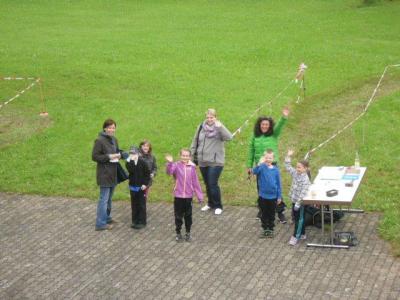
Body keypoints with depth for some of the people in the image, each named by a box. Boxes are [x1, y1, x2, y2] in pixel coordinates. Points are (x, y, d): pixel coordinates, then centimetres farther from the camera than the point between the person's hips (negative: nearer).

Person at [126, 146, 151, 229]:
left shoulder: (142, 162, -8)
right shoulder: (129, 162, -2)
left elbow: (147, 173, -4)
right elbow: (131, 171, -21)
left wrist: (145, 184, -10)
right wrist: (131, 161, -24)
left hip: (141, 187, -3)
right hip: (133, 187, 3)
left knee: (141, 205, 2)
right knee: (134, 205, 10)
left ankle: (142, 222, 8)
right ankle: (135, 221, 20)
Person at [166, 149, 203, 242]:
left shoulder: (192, 167, -1)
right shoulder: (177, 165, -8)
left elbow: (195, 182, 3)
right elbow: (169, 172, -28)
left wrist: (199, 196, 3)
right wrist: (170, 163, -47)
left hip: (189, 196, 2)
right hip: (178, 196, -2)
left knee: (188, 216, 12)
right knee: (178, 216, 9)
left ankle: (188, 233, 26)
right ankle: (178, 233, 22)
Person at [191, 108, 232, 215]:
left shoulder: (219, 128, -8)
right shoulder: (201, 127, 5)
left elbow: (229, 137, -26)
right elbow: (195, 141, 14)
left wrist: (220, 127, -35)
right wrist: (192, 154, 13)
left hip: (215, 162, -5)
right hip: (203, 161, 5)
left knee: (213, 184, -7)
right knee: (207, 184, 15)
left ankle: (218, 206, 8)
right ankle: (210, 203, 32)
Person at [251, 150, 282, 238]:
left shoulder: (275, 169, -5)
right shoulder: (261, 167, -9)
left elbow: (278, 184, 1)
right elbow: (254, 171, -31)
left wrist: (279, 196, 2)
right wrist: (259, 164, -48)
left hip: (273, 196, 1)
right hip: (263, 195, -1)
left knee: (271, 214, 12)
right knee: (264, 214, 12)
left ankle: (271, 229, 26)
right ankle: (265, 229, 25)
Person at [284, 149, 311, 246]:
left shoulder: (305, 179, -22)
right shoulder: (295, 173, 1)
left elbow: (303, 192, -25)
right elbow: (288, 166, 13)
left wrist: (298, 203, -27)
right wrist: (288, 156, 3)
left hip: (300, 201, -8)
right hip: (294, 200, 8)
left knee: (299, 218, 3)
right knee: (296, 217, 18)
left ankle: (296, 236, 10)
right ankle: (302, 234, 31)